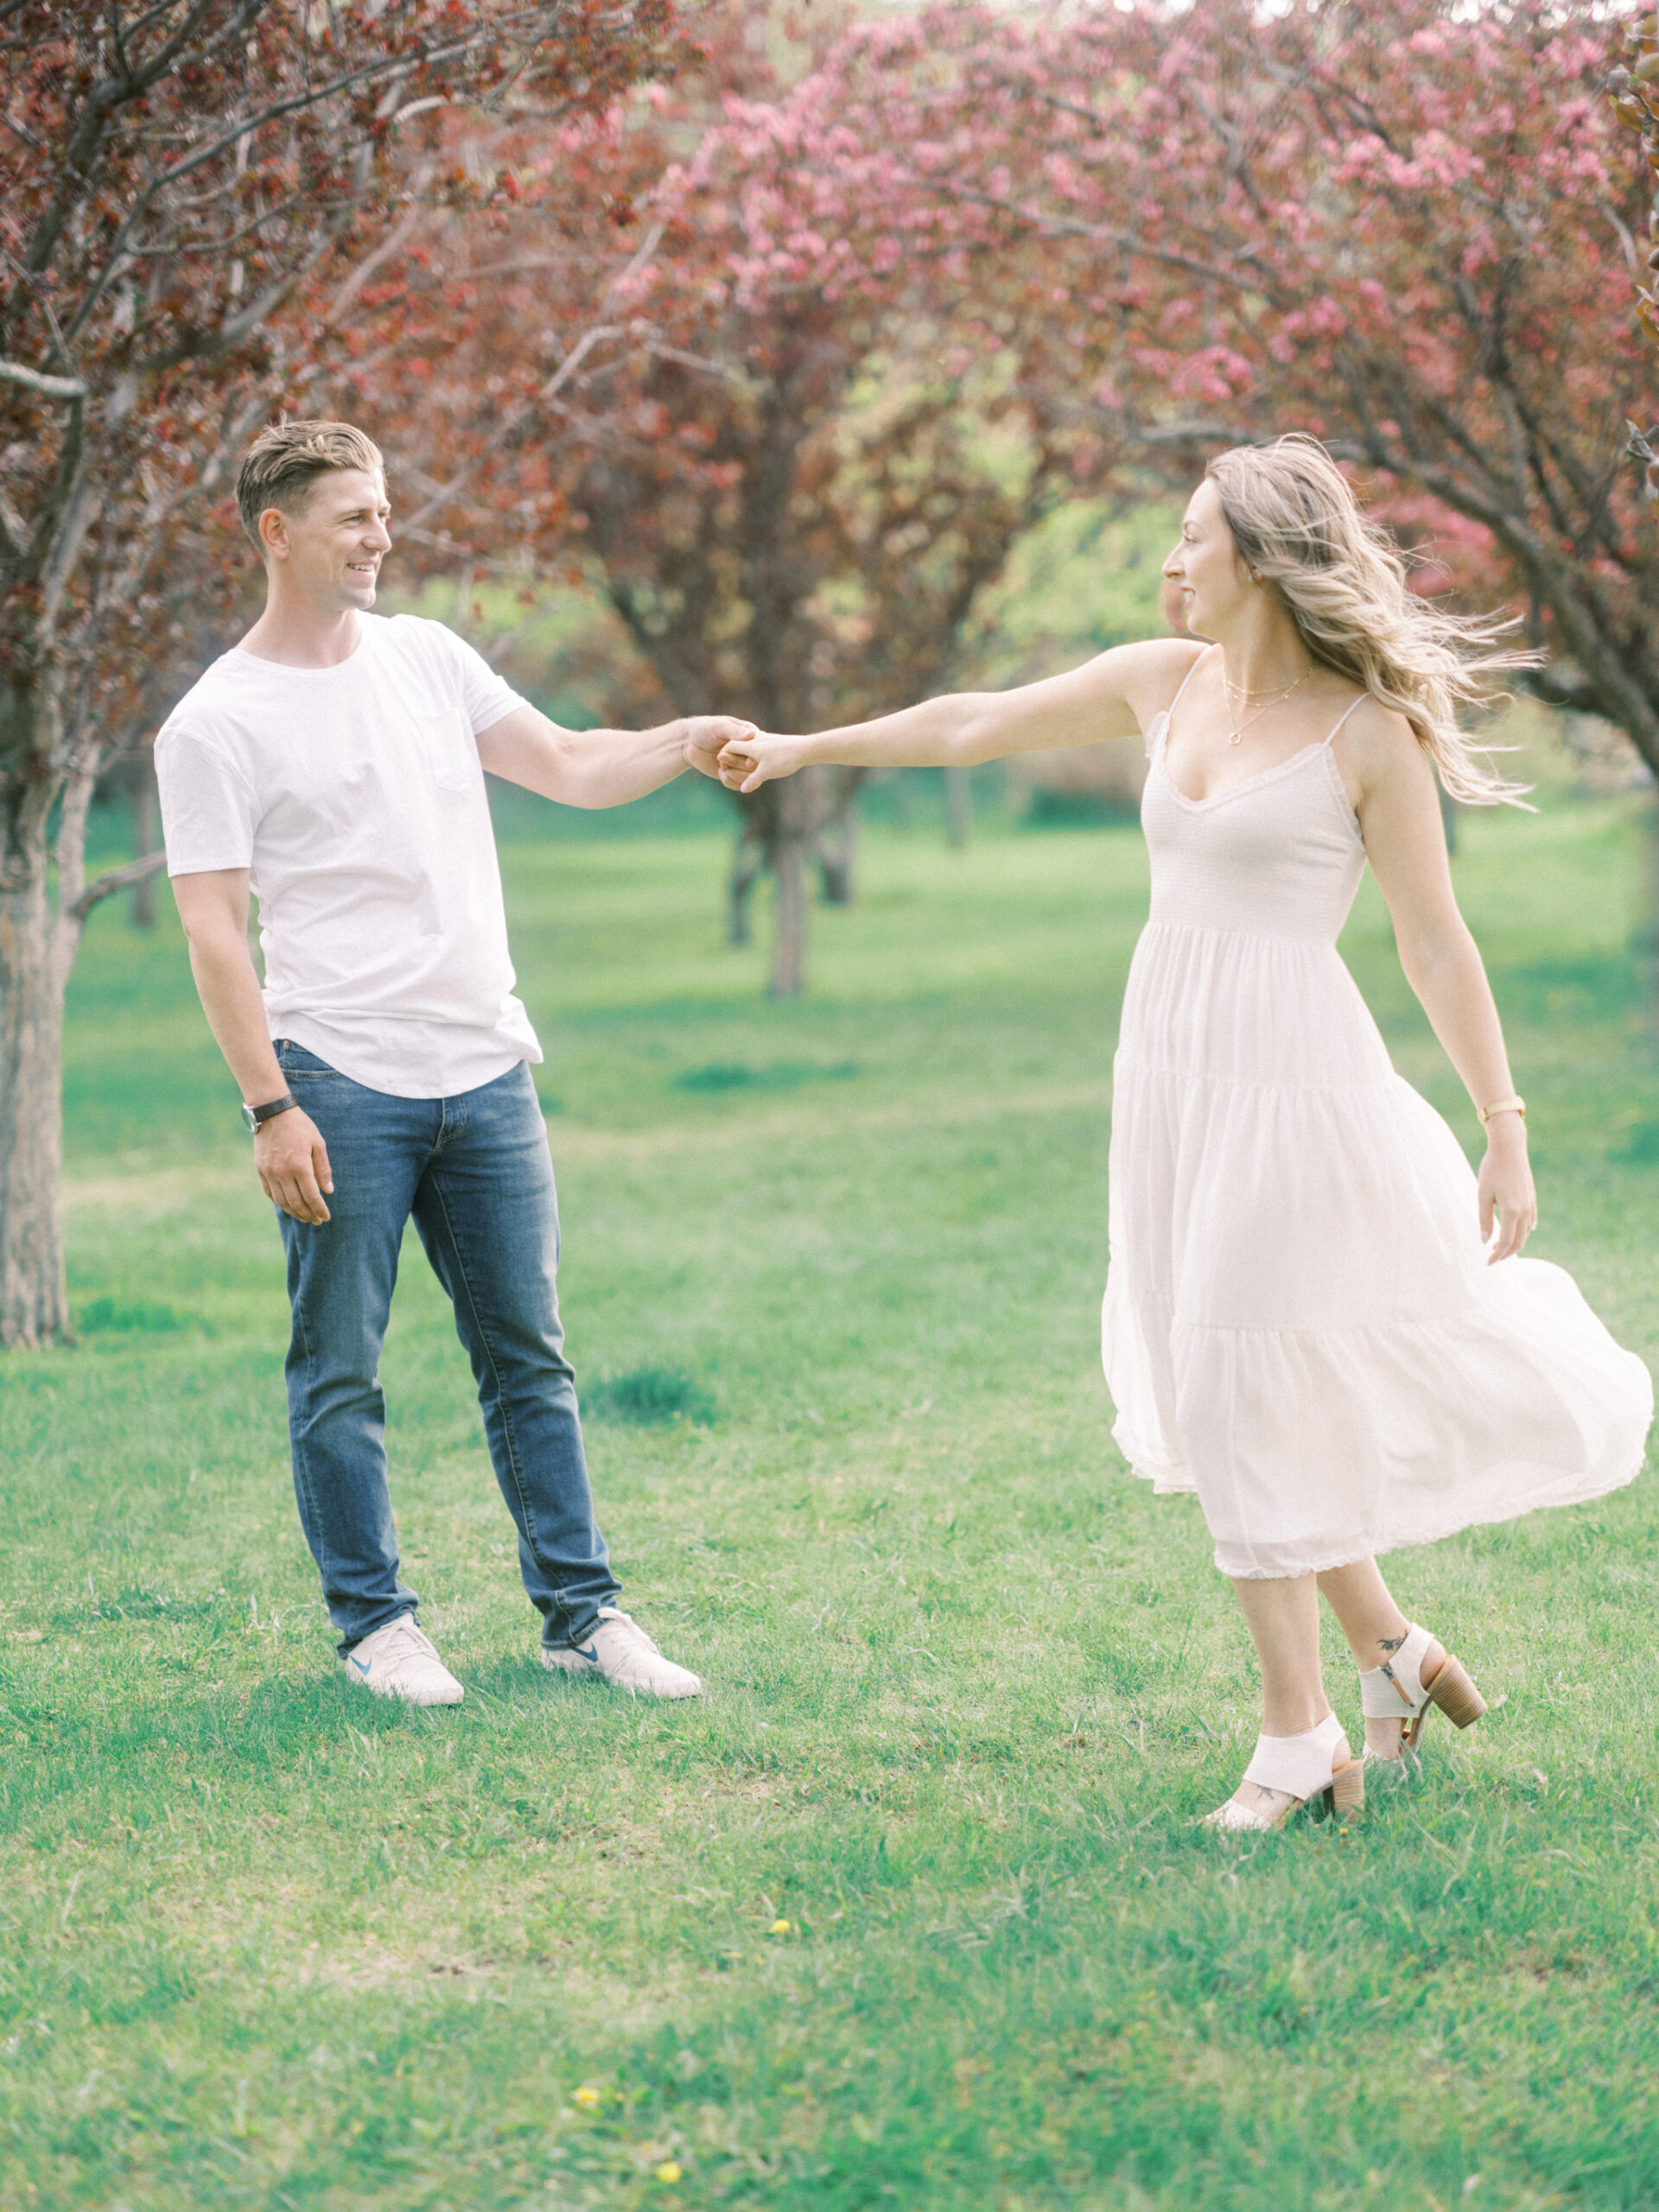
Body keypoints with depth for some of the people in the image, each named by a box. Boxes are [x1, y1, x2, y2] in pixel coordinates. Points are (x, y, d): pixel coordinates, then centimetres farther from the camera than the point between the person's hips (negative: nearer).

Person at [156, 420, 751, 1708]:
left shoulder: (426, 657, 12)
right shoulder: (217, 724, -5)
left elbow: (568, 767, 13)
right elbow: (213, 928, -8)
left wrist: (685, 744, -7)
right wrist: (270, 1105, -14)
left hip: (486, 1071, 5)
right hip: (341, 1082, -5)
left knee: (529, 1357, 9)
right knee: (340, 1371, 3)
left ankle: (583, 1612, 15)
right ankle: (373, 1620, 15)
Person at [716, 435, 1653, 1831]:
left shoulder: (1367, 732, -8)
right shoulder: (1165, 684, 8)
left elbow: (1437, 945, -7)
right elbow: (974, 726, 20)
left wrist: (1506, 1136, -8)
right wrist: (805, 748, 27)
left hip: (1290, 1073, -6)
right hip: (1168, 1070, 6)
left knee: (1252, 1395, -6)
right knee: (1223, 1395, 8)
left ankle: (1297, 1731, 4)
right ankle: (1390, 1651, 24)